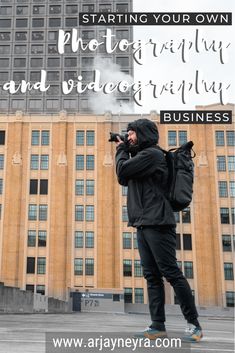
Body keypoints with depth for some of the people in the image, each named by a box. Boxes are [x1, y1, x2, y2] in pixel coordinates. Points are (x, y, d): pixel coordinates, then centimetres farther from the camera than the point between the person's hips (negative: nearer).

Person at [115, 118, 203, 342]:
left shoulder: (152, 153, -7)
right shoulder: (141, 156, 22)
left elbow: (122, 171, -12)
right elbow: (123, 180, 22)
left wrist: (121, 151, 6)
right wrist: (124, 151, 17)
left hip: (156, 224, -10)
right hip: (143, 225, 10)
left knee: (171, 273, -8)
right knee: (152, 276, 4)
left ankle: (194, 324, 0)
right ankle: (158, 326, 5)